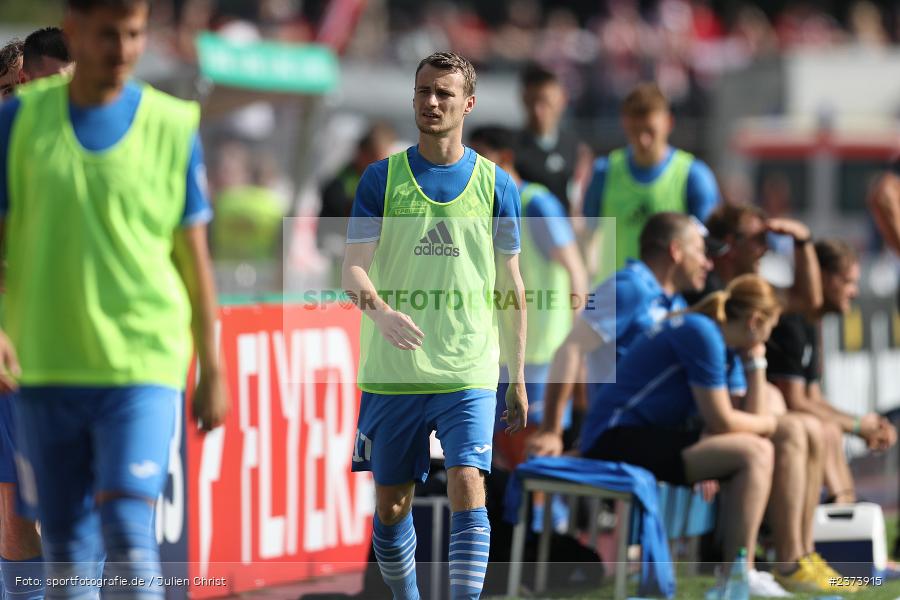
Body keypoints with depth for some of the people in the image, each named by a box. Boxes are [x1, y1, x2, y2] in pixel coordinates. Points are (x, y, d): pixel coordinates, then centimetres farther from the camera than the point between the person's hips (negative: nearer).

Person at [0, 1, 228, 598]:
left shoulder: (173, 127, 1)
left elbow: (195, 258, 7)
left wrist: (212, 371, 8)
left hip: (144, 364, -2)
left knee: (128, 530, -16)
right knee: (66, 544, 6)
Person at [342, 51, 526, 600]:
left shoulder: (497, 185, 5)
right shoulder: (382, 179, 4)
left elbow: (511, 287, 11)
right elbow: (354, 267, -4)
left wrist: (518, 379, 10)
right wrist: (379, 310, -26)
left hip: (470, 375, -1)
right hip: (391, 374, 1)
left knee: (468, 490, -16)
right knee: (391, 504, 8)